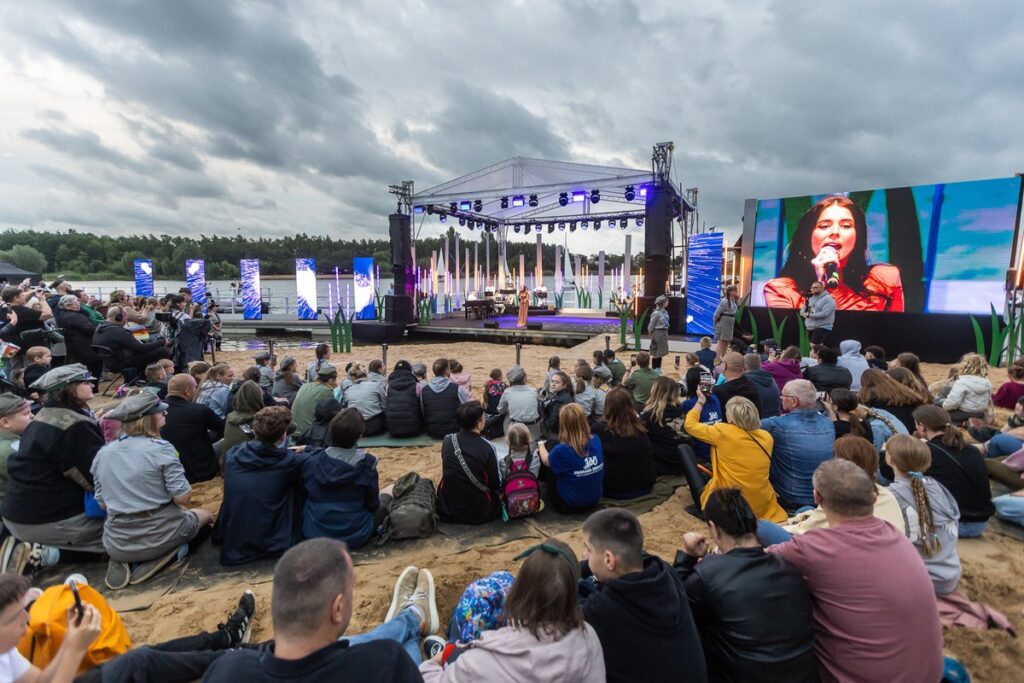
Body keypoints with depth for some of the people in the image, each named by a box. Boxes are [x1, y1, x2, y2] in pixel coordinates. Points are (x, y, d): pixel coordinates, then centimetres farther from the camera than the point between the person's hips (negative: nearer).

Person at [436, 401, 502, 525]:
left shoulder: (447, 441, -8)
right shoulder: (487, 447, -19)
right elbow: (495, 484, -9)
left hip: (447, 511, 3)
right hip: (480, 513, -2)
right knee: (497, 491, 23)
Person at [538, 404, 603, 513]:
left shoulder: (562, 450, -29)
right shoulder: (596, 440, -14)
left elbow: (546, 460, -3)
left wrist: (541, 445, 19)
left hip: (569, 505, -5)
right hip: (594, 501, 5)